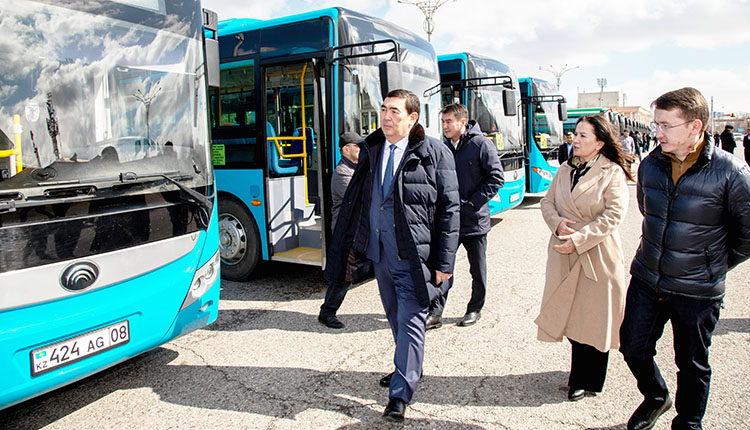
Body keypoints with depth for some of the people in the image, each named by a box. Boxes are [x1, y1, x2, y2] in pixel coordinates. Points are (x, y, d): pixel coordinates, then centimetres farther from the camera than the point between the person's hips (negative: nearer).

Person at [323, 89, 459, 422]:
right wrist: (348, 244, 14)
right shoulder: (371, 150, 9)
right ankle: (410, 368, 41)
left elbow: (449, 209, -8)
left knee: (409, 321, 0)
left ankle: (400, 394, 13)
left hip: (413, 256, -6)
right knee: (395, 317, 19)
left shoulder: (434, 153, -8)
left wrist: (444, 263, -11)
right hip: (379, 251, 6)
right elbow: (355, 200, 15)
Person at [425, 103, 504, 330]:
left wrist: (475, 201, -14)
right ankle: (435, 313, 9)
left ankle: (475, 309, 28)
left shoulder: (481, 144, -8)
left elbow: (496, 178, -10)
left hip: (474, 220, -4)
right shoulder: (445, 147, 9)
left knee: (478, 270, 11)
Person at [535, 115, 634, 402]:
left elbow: (613, 215, -15)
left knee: (593, 319, 6)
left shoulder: (613, 173, -7)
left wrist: (579, 239, -19)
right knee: (569, 316, 12)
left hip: (596, 256, -5)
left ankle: (587, 381, 23)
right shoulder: (565, 170, 10)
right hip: (564, 255, 5)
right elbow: (547, 202, 10)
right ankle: (580, 375, 31)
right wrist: (557, 223, -11)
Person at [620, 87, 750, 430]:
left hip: (697, 290, -4)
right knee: (633, 347, 12)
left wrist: (716, 265, 5)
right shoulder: (650, 165, -2)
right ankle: (655, 398, 42)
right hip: (646, 279, 4)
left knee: (692, 365, 12)